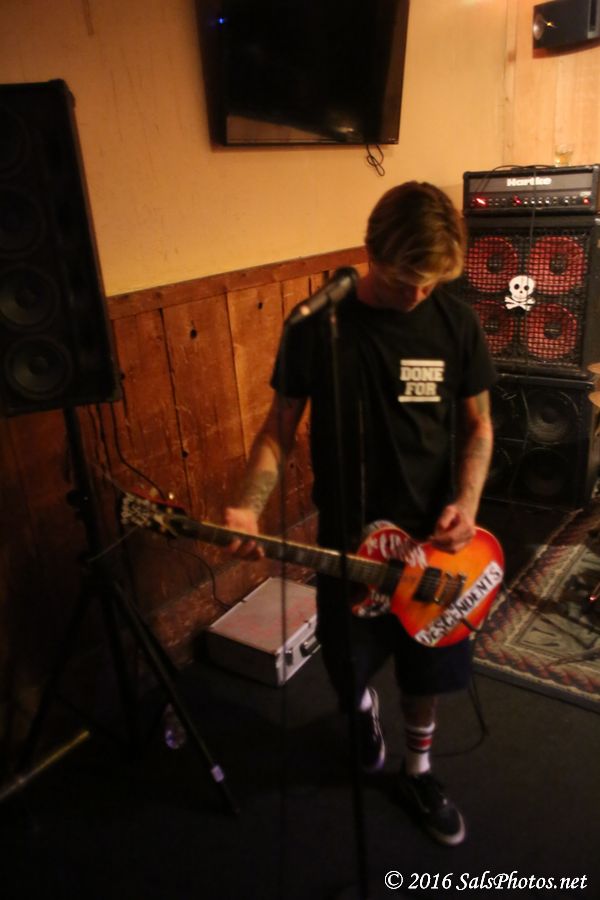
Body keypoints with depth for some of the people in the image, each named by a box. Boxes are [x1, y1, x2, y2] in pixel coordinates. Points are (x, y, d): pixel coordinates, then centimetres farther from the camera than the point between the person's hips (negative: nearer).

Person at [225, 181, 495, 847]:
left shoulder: (456, 322, -8)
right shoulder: (316, 325, -12)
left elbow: (478, 424, 3)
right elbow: (280, 427, -5)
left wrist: (466, 504, -14)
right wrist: (249, 508, -20)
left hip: (433, 537, 1)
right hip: (346, 539, -1)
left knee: (429, 669, 17)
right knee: (349, 669, 16)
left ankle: (417, 772, 47)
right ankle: (364, 708, 54)